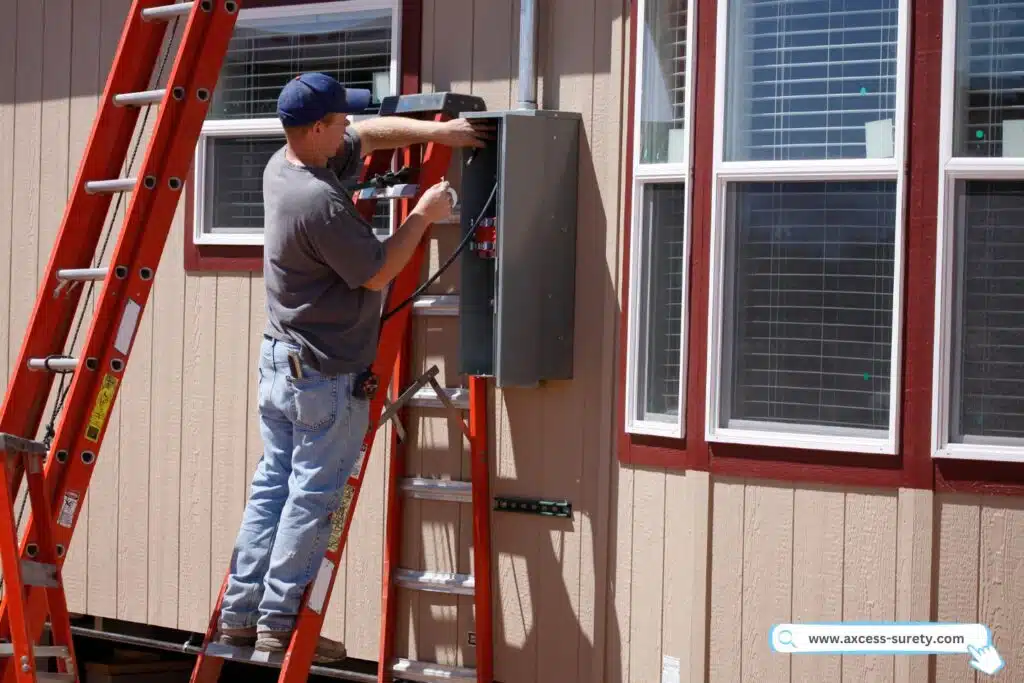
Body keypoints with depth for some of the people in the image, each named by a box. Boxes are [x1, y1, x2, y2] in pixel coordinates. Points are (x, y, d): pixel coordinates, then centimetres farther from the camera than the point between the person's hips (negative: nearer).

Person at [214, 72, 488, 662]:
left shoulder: (283, 166, 4)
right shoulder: (319, 203, -25)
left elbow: (370, 134, 17)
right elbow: (377, 272, -15)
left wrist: (435, 131, 8)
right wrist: (423, 216, -5)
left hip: (279, 361, 9)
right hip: (326, 376, -9)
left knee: (272, 487, 14)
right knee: (312, 500, 0)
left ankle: (240, 614, 18)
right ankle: (279, 624, 5)